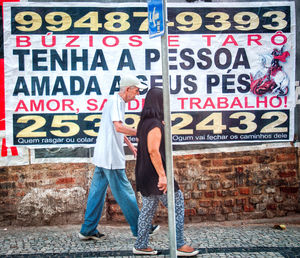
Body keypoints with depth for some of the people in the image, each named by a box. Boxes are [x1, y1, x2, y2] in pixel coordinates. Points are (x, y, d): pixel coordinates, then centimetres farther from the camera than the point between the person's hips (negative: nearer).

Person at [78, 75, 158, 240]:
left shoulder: (118, 102, 19)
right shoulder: (115, 101, -13)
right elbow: (118, 127, -26)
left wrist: (130, 146, 28)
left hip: (102, 157, 10)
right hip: (110, 157, -10)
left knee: (97, 192, 11)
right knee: (125, 193, 0)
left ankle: (88, 230, 17)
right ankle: (140, 228, 11)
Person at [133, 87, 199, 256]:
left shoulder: (144, 122, 13)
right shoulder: (155, 124, -17)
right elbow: (153, 151, -24)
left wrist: (163, 126, 21)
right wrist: (162, 175, -24)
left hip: (146, 175, 10)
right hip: (154, 174, -10)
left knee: (148, 208, 14)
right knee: (177, 205, 0)